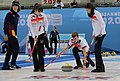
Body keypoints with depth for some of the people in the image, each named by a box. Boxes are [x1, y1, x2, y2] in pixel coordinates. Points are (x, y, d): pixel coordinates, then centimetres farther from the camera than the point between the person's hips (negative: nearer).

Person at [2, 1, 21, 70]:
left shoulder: (17, 15, 18)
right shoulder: (9, 14, -6)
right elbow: (5, 24, -11)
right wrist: (6, 34, -17)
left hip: (14, 34, 9)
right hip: (10, 34, -9)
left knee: (10, 50, 10)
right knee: (16, 48, -12)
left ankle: (6, 65, 15)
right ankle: (13, 64, -7)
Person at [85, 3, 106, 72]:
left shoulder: (97, 13, -11)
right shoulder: (92, 15, 16)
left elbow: (102, 23, -16)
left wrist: (102, 32, -20)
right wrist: (93, 34, 14)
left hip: (100, 34, -9)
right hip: (97, 35, 9)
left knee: (97, 51, -9)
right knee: (97, 51, 9)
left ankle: (99, 68, -5)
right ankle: (101, 68, 14)